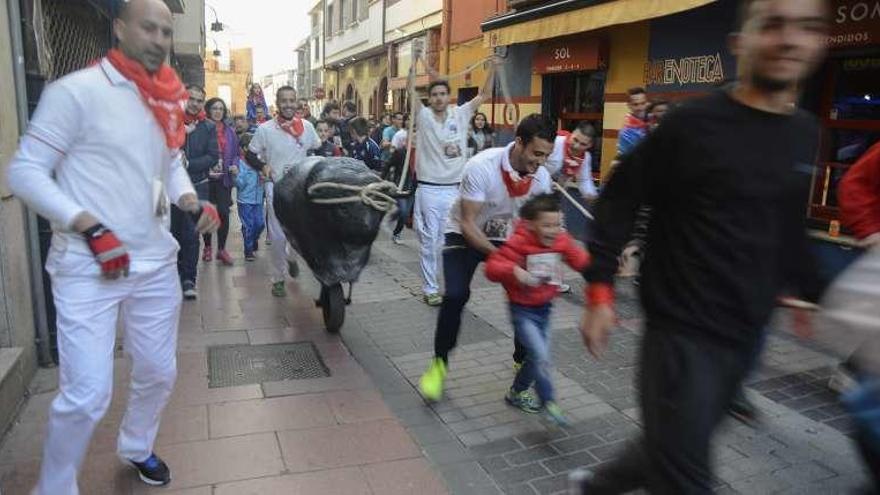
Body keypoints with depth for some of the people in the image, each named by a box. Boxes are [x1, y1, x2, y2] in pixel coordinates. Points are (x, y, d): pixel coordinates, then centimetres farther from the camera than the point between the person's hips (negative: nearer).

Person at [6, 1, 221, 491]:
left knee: (159, 374, 17)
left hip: (156, 262, 6)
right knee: (87, 394, -4)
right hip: (88, 267, -6)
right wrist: (89, 227, -20)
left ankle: (136, 447, 45)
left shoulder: (167, 102, 10)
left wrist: (191, 201, 0)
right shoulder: (76, 91, -10)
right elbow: (25, 172, -10)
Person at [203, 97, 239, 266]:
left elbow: (236, 153, 14)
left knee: (224, 213, -2)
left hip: (224, 177, 2)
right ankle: (207, 247, 26)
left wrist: (235, 165, -4)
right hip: (206, 177, -2)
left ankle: (221, 249, 9)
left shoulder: (229, 131, 8)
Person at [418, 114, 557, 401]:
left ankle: (522, 363, 16)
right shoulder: (482, 167, -29)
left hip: (506, 239, 4)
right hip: (466, 236, -4)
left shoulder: (541, 178, -14)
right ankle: (439, 363, 0)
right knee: (456, 295, -23)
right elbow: (468, 224, -26)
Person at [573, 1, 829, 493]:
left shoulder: (806, 134, 6)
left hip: (748, 332, 7)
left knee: (674, 452, 20)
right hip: (682, 328, -7)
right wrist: (600, 290, -14)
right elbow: (619, 200, -10)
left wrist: (812, 292, 19)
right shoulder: (693, 123, -13)